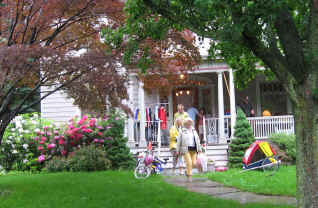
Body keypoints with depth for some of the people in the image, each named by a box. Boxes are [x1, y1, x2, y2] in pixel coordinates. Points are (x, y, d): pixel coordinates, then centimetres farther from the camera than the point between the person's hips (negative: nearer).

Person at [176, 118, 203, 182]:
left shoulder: (194, 131, 16)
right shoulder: (182, 132, 2)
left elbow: (197, 140, 20)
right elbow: (179, 141, 2)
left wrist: (199, 149, 14)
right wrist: (178, 151, 0)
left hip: (193, 150, 5)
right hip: (186, 150, -5)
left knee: (194, 163, 0)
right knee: (189, 162, -15)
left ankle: (187, 171, 26)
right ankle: (189, 176, -5)